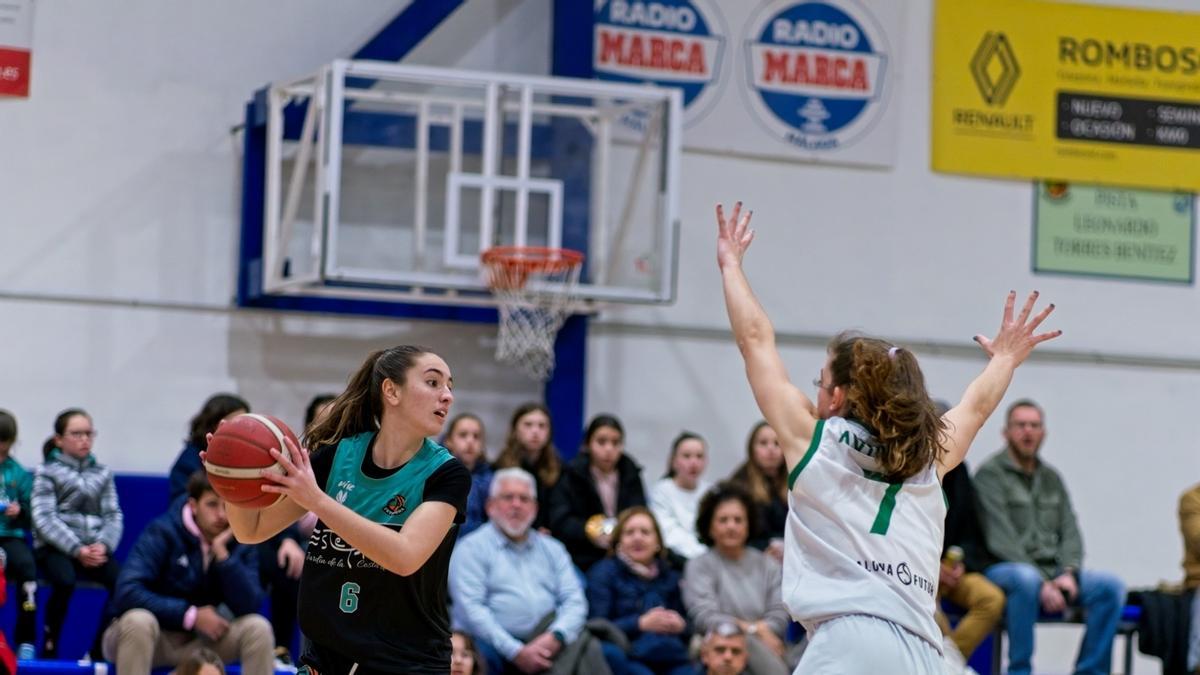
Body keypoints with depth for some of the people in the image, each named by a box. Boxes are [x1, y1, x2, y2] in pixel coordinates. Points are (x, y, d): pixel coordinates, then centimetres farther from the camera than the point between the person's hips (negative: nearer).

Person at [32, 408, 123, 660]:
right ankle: (49, 648, -18)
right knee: (65, 581, -37)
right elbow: (44, 519, -6)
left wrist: (103, 545, -13)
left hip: (93, 548, 3)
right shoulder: (47, 472, 5)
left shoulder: (102, 473, 17)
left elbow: (113, 515, 9)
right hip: (55, 547, -3)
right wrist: (77, 549, -19)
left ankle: (99, 651, -16)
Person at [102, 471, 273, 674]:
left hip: (201, 639, 3)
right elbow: (126, 593, -28)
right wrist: (191, 615, -26)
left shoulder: (240, 543, -5)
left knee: (257, 627, -20)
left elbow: (248, 607, -17)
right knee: (138, 620, -37)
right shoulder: (163, 532, -16)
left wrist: (222, 553, -25)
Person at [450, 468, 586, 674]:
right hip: (496, 647, -4)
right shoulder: (471, 548, 7)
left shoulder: (552, 549, 22)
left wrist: (556, 637, -12)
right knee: (486, 655, -39)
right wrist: (516, 652, -17)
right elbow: (471, 609, -6)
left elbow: (574, 601, 11)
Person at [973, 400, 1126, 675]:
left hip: (1053, 571, 6)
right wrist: (1042, 583, -21)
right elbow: (1000, 539, -13)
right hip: (1004, 569, -6)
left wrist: (1069, 573, -10)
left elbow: (1070, 532, 12)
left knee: (1111, 586, -16)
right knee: (1026, 579, -40)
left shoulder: (1051, 479, 19)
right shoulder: (990, 474, -3)